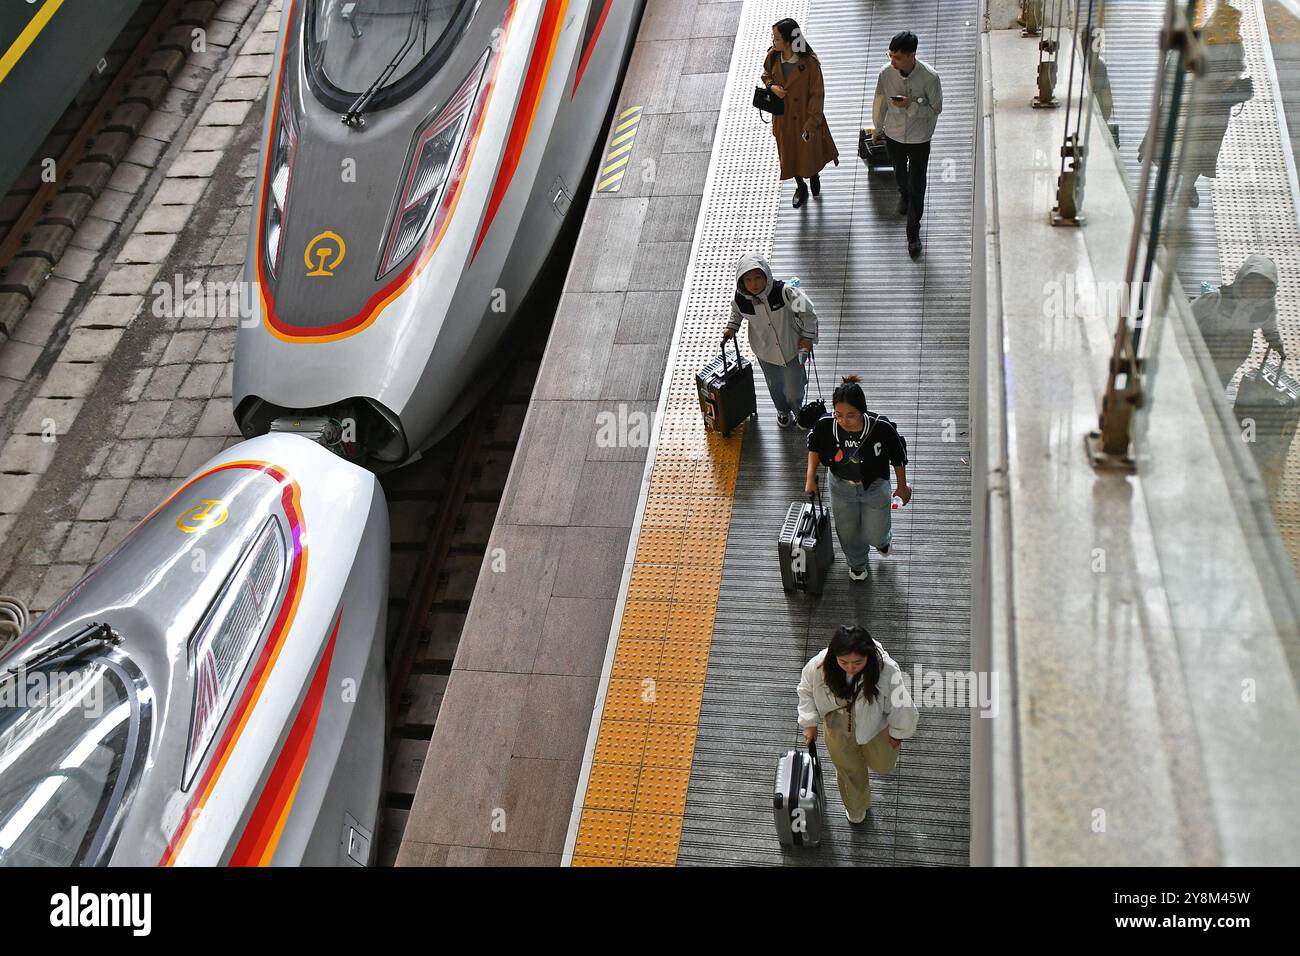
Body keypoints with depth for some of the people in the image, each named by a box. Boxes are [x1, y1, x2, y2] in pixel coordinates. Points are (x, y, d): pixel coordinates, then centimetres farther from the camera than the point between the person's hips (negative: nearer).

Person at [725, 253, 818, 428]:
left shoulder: (783, 291, -30)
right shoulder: (740, 299, -20)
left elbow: (807, 311, -16)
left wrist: (808, 336, -10)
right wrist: (732, 327, -6)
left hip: (792, 348, -2)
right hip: (766, 354, 2)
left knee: (794, 390, 14)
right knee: (775, 386, 25)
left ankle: (798, 412, 50)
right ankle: (783, 411, 58)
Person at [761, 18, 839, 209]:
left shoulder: (809, 63, -29)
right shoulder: (773, 57, -15)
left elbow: (817, 95, -20)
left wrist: (811, 124, -20)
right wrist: (772, 86, -16)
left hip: (805, 117, -4)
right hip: (783, 118, 4)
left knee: (810, 152, 20)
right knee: (790, 155, 20)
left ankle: (814, 177, 54)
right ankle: (801, 187, 47)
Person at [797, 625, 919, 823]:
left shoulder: (886, 670, -41)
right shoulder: (820, 665, -34)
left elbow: (902, 705, -23)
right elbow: (806, 689, -10)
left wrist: (898, 732, -8)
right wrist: (810, 723, -8)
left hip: (875, 726, -1)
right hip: (839, 727, 1)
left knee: (882, 765, 25)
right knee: (849, 769, 23)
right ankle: (856, 809, 55)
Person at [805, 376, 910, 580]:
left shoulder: (882, 428, -34)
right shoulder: (825, 425, -28)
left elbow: (898, 457, -14)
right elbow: (814, 446, -3)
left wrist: (902, 486, -1)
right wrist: (811, 477, -9)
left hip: (874, 487, -2)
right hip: (841, 487, 2)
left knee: (875, 536, 13)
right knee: (847, 533, 21)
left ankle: (883, 537, 54)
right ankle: (857, 564, 56)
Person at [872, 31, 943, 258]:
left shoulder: (930, 77, -27)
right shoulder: (886, 73, -18)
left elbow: (936, 109, -15)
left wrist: (911, 105, -32)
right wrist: (878, 129, 12)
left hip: (919, 139, -3)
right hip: (893, 135, 3)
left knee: (917, 187, 5)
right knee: (900, 173, 29)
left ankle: (913, 232, 23)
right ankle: (904, 194, 64)